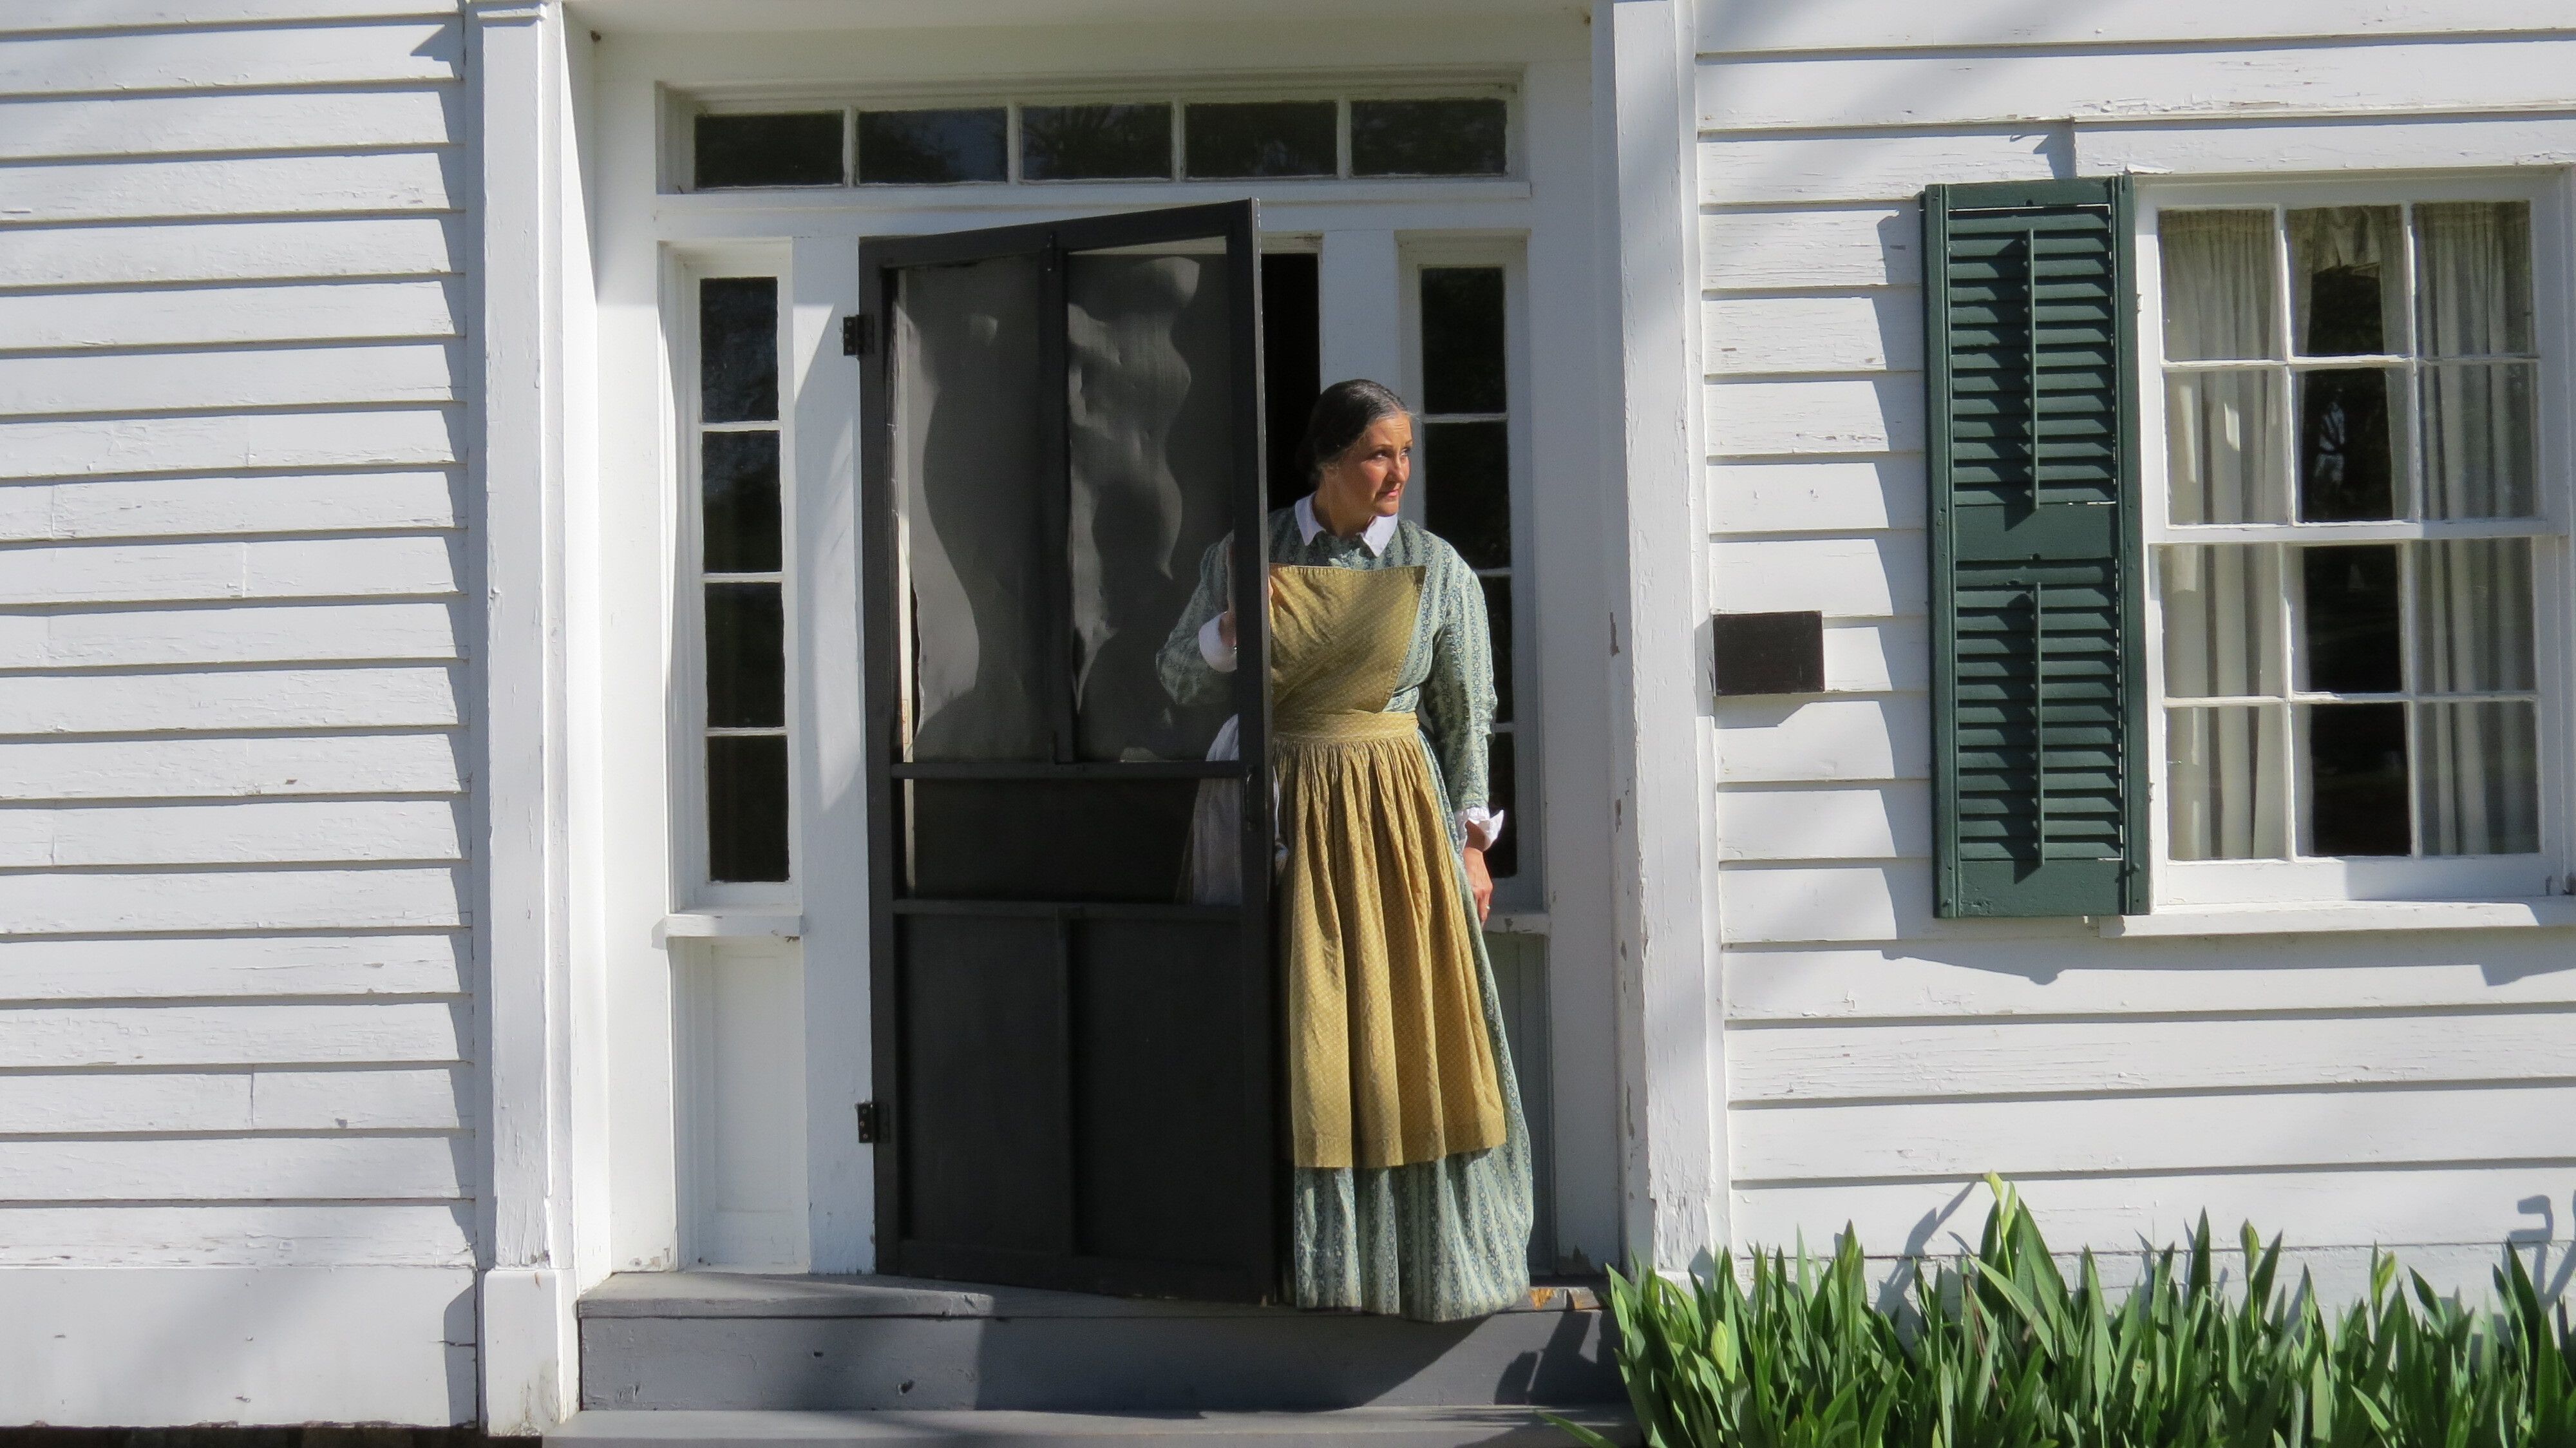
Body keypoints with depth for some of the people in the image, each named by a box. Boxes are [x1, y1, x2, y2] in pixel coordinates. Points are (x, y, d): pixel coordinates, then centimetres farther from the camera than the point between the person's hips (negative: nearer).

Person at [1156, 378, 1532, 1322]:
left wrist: (1470, 839, 1)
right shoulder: (1244, 558, 3)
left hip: (1397, 813, 0)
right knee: (1297, 1039, 3)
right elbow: (1179, 680, 7)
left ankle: (1433, 1253, 10)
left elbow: (1468, 714, 4)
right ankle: (1310, 1253, 12)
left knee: (1410, 1026, 0)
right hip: (1283, 810, 1)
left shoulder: (1437, 571, 2)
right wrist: (1232, 626, -12)